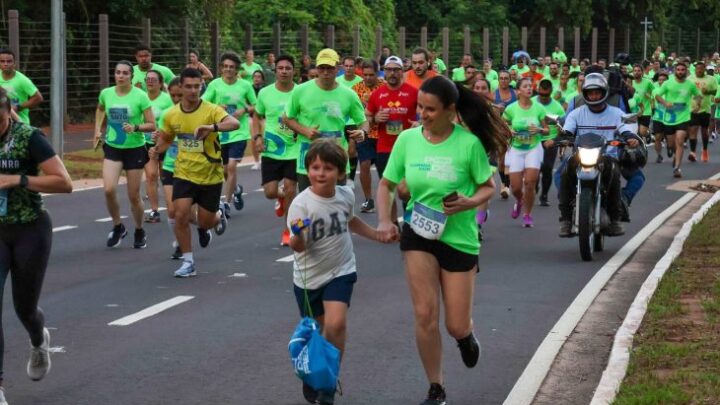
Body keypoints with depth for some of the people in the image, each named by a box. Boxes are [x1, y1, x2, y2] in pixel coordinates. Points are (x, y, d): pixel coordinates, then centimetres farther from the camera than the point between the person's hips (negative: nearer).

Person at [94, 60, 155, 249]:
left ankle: (139, 232, 28)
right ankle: (118, 227, 7)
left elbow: (151, 125, -10)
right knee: (109, 189, -16)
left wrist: (136, 127, -27)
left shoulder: (140, 96, -12)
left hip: (135, 149, -2)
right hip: (112, 148, 2)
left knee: (133, 196, 4)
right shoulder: (106, 93, -2)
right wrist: (98, 129, 11)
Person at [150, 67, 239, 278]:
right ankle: (188, 262, 2)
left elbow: (235, 123, -33)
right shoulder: (171, 115, -2)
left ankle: (218, 217, 44)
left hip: (210, 175, -2)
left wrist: (212, 127, -51)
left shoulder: (211, 110, -15)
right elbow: (166, 138, 16)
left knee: (205, 223, 6)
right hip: (184, 174, 2)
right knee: (180, 216, -13)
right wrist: (157, 149, -7)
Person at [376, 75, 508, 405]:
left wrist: (469, 202, -23)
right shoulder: (407, 139, -5)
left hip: (459, 237, -1)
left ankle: (466, 335, 44)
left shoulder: (468, 143, -13)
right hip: (418, 233, 1)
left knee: (457, 327, 3)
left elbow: (489, 187, -2)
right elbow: (386, 184, 5)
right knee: (425, 315, -8)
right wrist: (384, 221, -10)